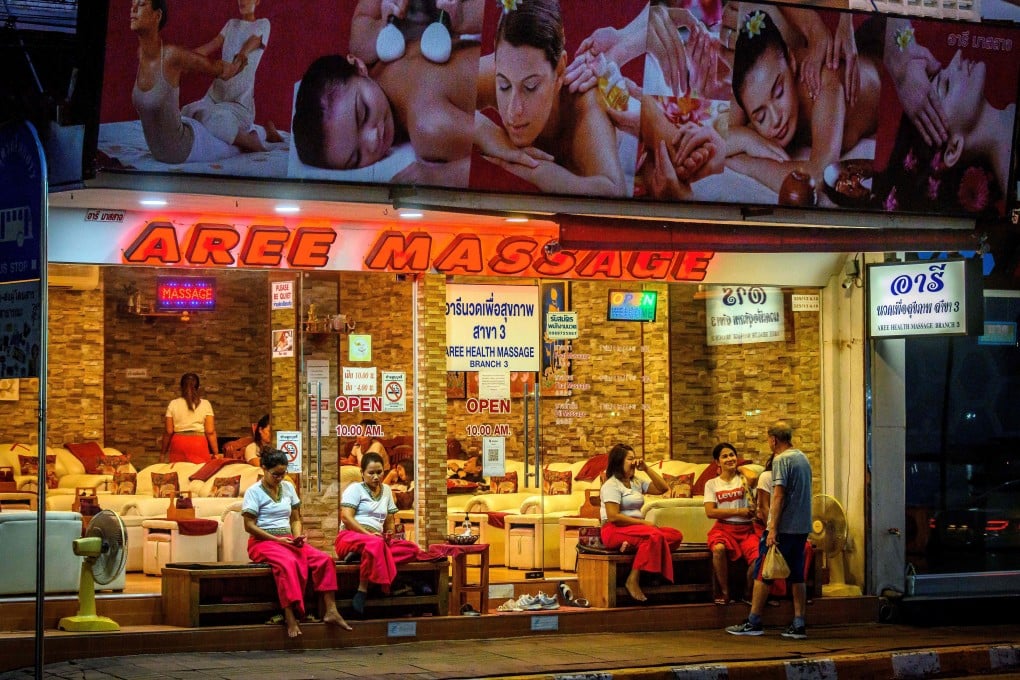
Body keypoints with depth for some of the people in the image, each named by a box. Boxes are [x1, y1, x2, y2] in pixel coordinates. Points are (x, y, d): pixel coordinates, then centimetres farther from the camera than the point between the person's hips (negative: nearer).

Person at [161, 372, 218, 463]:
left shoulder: (173, 404, 3)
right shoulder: (205, 404, 1)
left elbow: (168, 432, 2)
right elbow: (210, 432, -3)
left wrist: (163, 453, 11)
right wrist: (216, 453, 1)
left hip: (178, 443, 1)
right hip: (198, 443, -1)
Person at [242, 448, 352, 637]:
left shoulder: (288, 487, 13)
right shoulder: (254, 492, -3)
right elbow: (249, 526, -9)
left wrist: (298, 537, -6)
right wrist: (276, 539, -16)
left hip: (287, 540, 6)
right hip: (263, 542, -6)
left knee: (324, 559, -18)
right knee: (288, 562, -38)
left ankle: (330, 611, -21)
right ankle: (290, 618, -42)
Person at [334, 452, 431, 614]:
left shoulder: (386, 491, 21)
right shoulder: (355, 489, 3)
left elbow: (389, 521, 22)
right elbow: (346, 517, -10)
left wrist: (389, 534, -2)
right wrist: (368, 533, -20)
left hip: (377, 539, 6)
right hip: (350, 537, -6)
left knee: (412, 549, -20)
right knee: (375, 543, -42)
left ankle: (360, 557, -31)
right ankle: (362, 590, -37)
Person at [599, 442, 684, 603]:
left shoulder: (637, 483, 19)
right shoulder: (611, 485, -5)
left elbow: (663, 488, 17)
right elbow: (613, 517, -15)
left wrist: (646, 468, 9)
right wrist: (643, 523, -16)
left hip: (636, 528, 8)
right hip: (615, 530, -8)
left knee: (676, 535, -13)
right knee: (654, 535, -35)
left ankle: (633, 545, -28)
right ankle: (633, 581, -34)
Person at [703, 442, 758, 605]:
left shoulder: (744, 478, 11)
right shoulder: (712, 484, 10)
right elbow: (710, 512, -2)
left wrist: (739, 468, 2)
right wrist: (738, 512, -8)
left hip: (747, 529, 0)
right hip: (724, 528, 0)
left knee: (758, 555, -30)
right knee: (719, 549, -37)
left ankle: (749, 593, -1)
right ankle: (724, 592, -18)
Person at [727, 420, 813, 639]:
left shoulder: (781, 459, -11)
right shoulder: (803, 458, 15)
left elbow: (779, 495, -18)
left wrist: (773, 529, -21)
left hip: (784, 527, -8)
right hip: (802, 527, 8)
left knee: (762, 573, 0)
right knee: (797, 575, 8)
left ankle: (753, 622, 2)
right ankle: (799, 625, 5)